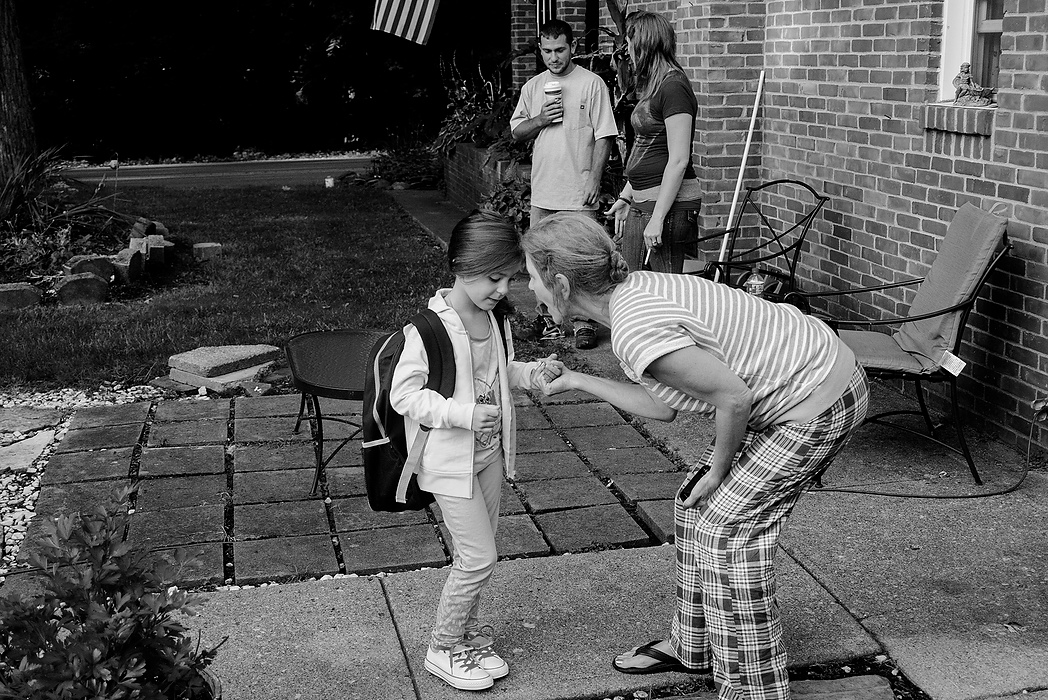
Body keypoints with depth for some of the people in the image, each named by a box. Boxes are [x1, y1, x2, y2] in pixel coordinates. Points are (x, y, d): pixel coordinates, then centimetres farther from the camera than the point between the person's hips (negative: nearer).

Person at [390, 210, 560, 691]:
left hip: (489, 452, 8)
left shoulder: (494, 319, 2)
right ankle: (442, 648, 15)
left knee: (477, 554, 16)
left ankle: (467, 633, 35)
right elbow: (403, 395, -21)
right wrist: (462, 413, -29)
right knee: (478, 558, -4)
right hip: (450, 461, -7)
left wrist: (534, 373, 0)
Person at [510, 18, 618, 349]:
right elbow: (516, 132, 14)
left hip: (578, 191, -5)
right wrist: (540, 119, -6)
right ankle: (549, 320, 22)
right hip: (543, 190, 5)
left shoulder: (591, 84, -4)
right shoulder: (532, 87, 12)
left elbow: (603, 136, -6)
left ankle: (584, 323, 2)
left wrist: (593, 179, -13)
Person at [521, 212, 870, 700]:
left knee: (725, 529, -5)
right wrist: (575, 381, 14)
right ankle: (692, 646, 32)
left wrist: (718, 469, -9)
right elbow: (663, 406, 8)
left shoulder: (636, 332, -29)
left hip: (820, 404, -10)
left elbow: (733, 398, -25)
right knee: (696, 505, 14)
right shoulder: (635, 288, 1)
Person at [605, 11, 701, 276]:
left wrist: (657, 218, -21)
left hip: (668, 203, -10)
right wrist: (625, 197, 20)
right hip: (640, 203, 10)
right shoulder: (652, 86, 16)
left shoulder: (673, 87, -15)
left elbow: (679, 160, -20)